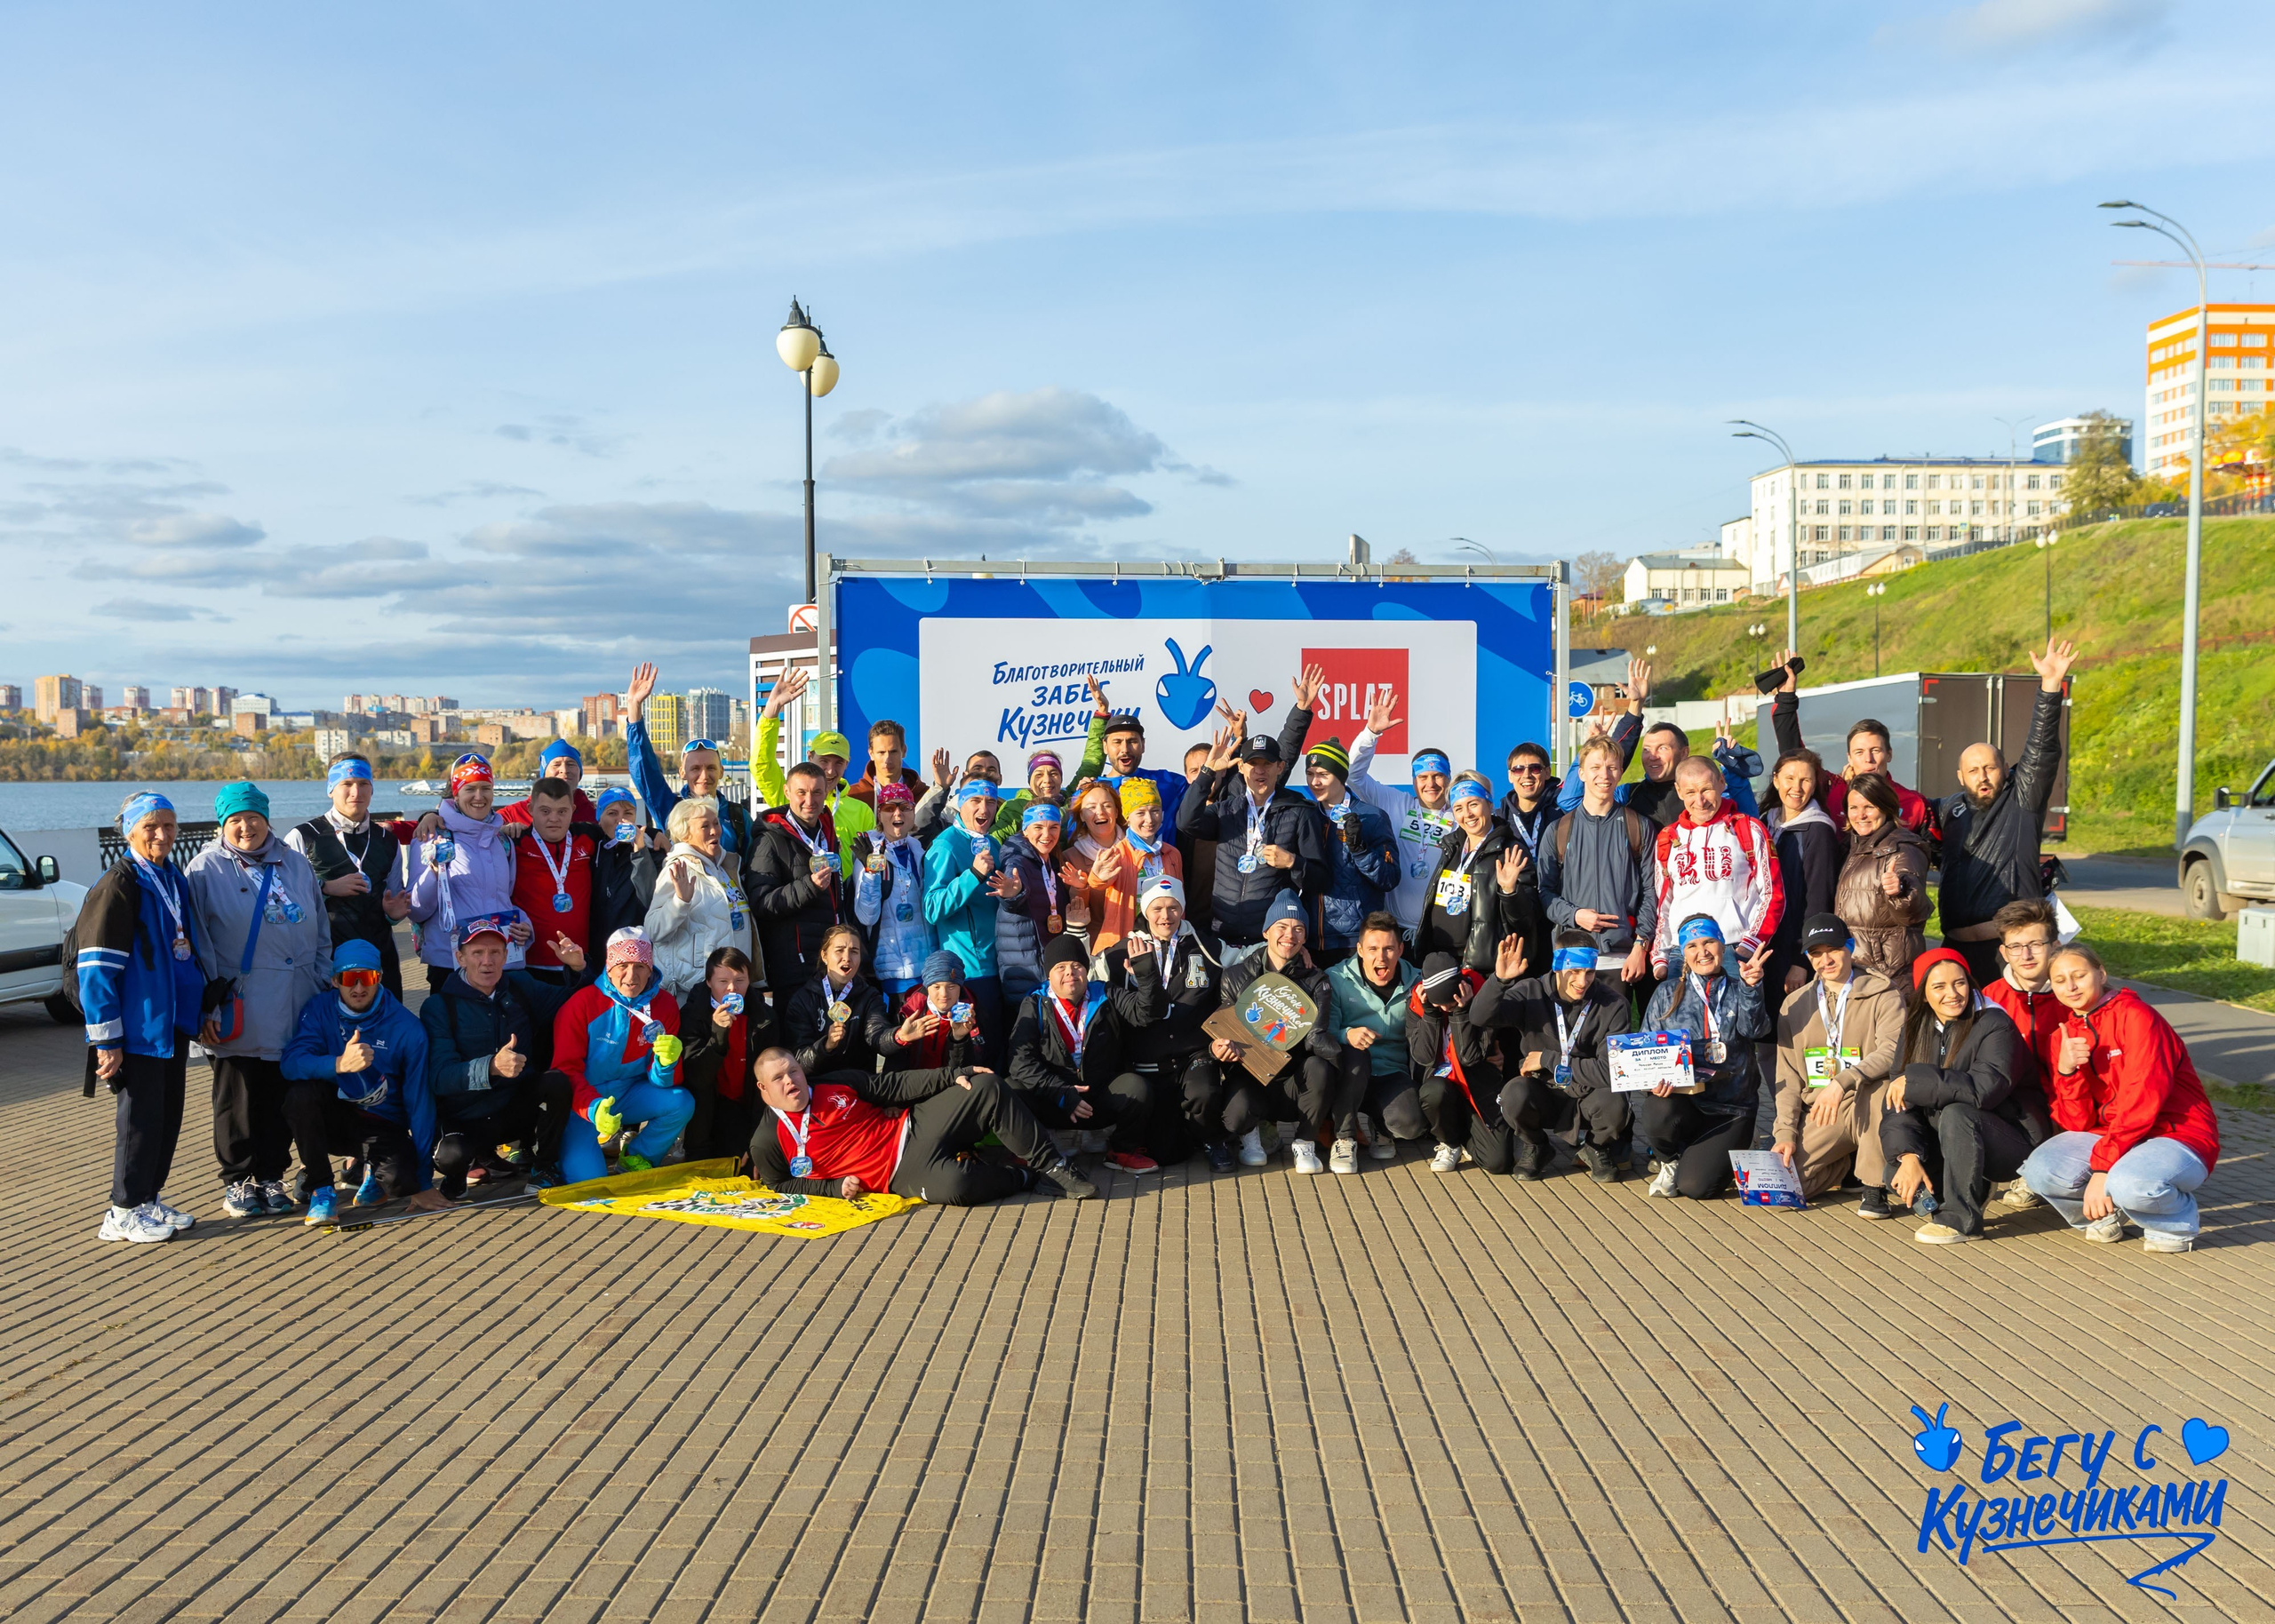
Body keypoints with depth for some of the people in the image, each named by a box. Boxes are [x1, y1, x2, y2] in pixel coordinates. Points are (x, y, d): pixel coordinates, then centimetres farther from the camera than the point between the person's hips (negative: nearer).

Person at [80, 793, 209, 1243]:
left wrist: (200, 1011, 18)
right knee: (141, 1115, -1)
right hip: (137, 1028, -8)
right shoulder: (118, 886, -13)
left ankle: (150, 1199, 26)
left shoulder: (173, 881, 11)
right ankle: (125, 1212, 12)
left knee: (169, 1113, 13)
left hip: (173, 1022, 8)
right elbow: (96, 969, -16)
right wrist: (106, 1039, -17)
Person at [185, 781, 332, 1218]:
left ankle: (272, 1177, 20)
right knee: (237, 1098, 4)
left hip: (294, 1010, 4)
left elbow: (321, 932, 16)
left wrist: (322, 986, 9)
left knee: (282, 1096, 8)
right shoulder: (207, 869, 0)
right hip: (239, 1010, -3)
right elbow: (196, 943, -4)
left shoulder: (296, 865, 12)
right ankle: (236, 1181, 16)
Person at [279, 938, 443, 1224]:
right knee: (300, 1092, -30)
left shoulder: (407, 1028, -12)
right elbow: (290, 1063, -22)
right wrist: (339, 1064, -44)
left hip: (382, 1125, -1)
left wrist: (423, 1181, -13)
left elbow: (420, 1103, -11)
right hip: (335, 1117, 1)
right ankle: (320, 1189, -12)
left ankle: (372, 1168, 10)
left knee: (400, 1180, -30)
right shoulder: (319, 1011, -6)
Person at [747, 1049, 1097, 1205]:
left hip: (915, 1125, 5)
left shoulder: (837, 1086, 8)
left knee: (988, 1088, -13)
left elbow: (891, 1086, 9)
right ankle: (1024, 1178, -10)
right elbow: (780, 1185, 8)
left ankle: (1050, 1166, -5)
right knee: (951, 1185, -39)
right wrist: (835, 1187, -7)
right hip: (902, 1170, -5)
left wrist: (951, 1075, -1)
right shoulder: (767, 1142, 0)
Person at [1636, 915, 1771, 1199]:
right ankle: (1670, 1162, 0)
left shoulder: (1738, 992, 8)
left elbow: (1755, 1029, -13)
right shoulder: (1668, 994, 9)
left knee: (1694, 1186, -19)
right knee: (1658, 1112, -36)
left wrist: (1750, 987, -31)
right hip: (1681, 1099, 1)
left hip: (1731, 1109, -1)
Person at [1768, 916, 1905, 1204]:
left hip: (1868, 1108, -4)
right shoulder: (1794, 1004, 12)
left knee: (1878, 1082, -38)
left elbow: (1892, 1053, -19)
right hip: (1817, 1115, 4)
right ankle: (1846, 1162, 15)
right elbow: (1788, 1076, 10)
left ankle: (1874, 1188, -20)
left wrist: (1842, 1082, -34)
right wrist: (1786, 1133, -2)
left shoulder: (1884, 994, -1)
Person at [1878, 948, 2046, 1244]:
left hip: (2014, 1139, -7)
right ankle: (1973, 1189, 15)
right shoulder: (1916, 1030, 3)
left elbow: (1985, 1088, -33)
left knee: (1956, 1114, -34)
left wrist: (1915, 1082, -28)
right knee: (1896, 1178, -13)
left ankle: (1961, 1219, -23)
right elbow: (1898, 1103, -5)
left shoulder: (1994, 1024, -15)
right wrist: (1908, 1157, -20)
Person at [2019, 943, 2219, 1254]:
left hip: (2176, 1136, -6)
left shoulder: (2135, 1016, -12)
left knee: (2129, 1183, -38)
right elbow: (2078, 1122, 0)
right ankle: (2105, 1213, 9)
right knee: (2040, 1170, -21)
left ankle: (2179, 1222, -2)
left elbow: (2143, 1099, -22)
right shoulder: (2067, 1036, 7)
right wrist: (2066, 1071, -19)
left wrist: (2102, 1168, -27)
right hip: (2109, 1135, 6)